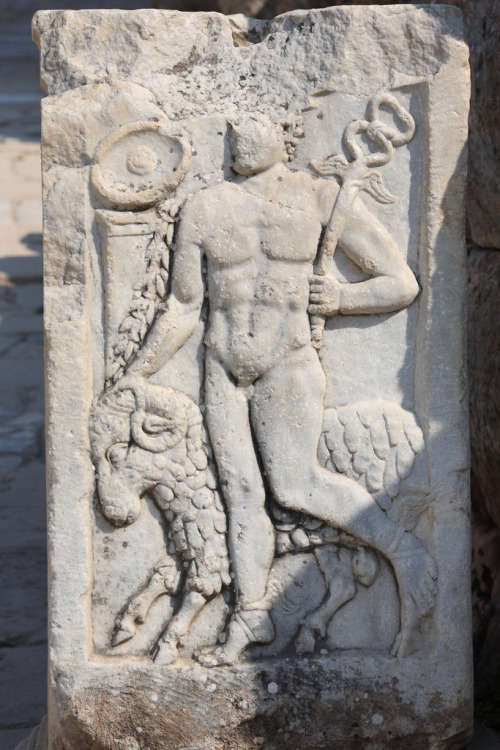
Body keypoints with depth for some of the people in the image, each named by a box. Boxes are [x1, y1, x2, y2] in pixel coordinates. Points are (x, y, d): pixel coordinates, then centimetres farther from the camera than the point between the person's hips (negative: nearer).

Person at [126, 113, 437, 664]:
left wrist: (341, 299, -12)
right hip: (225, 370, 4)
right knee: (241, 490, 3)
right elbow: (183, 308, 12)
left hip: (287, 365, -4)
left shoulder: (322, 199, -4)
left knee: (295, 486, -14)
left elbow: (402, 284, -1)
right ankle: (250, 617, 12)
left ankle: (407, 557, -5)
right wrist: (136, 374, 12)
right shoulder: (204, 210, 4)